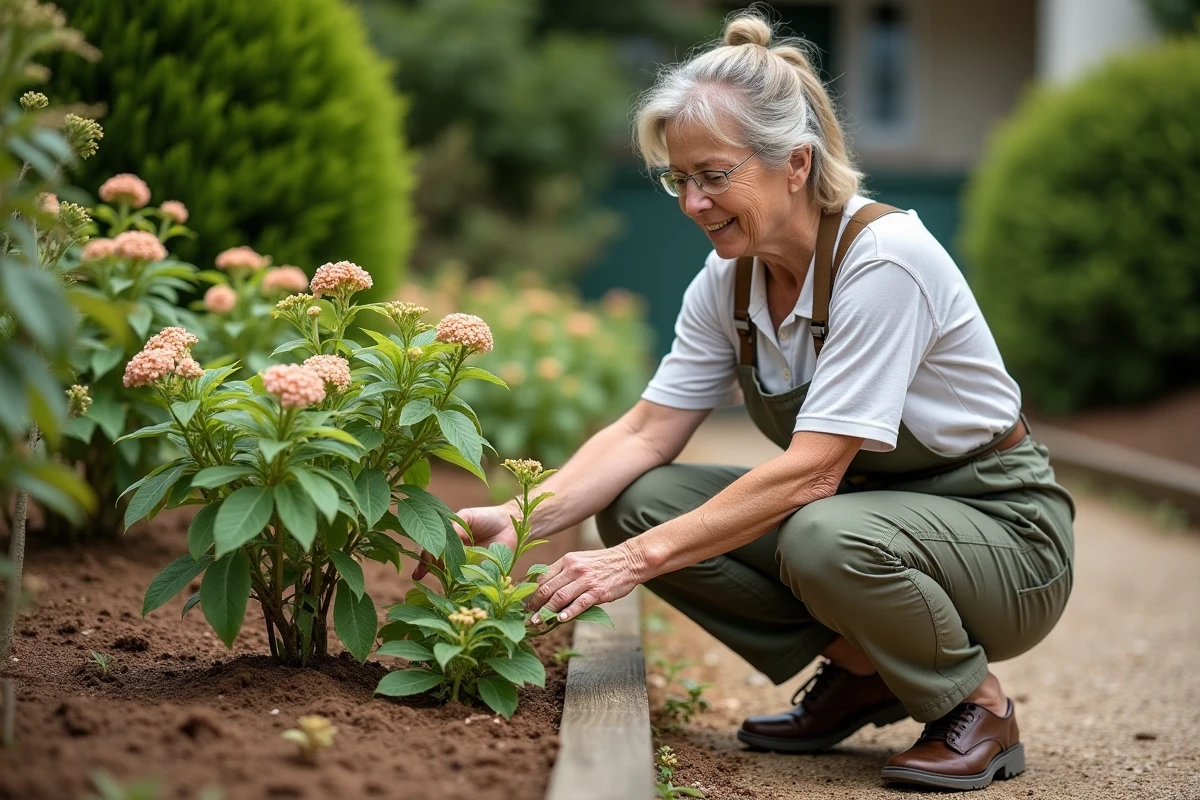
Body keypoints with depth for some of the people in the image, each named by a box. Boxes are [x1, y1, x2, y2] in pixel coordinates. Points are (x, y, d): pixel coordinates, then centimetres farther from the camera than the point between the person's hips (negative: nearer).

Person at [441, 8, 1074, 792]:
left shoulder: (883, 258, -26)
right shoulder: (728, 281, -4)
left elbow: (811, 470, -30)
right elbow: (646, 433, -5)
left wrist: (641, 558, -32)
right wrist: (521, 518, -21)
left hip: (998, 525, -7)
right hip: (866, 503, 7)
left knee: (827, 538, -38)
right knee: (641, 501, -11)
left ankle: (980, 707, -8)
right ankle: (859, 669, 4)